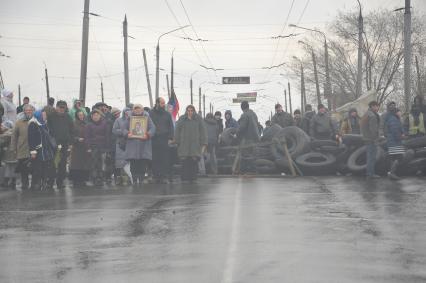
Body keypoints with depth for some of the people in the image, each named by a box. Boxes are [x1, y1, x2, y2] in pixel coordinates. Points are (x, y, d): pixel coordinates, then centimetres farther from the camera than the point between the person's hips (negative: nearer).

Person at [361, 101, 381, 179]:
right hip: (372, 139, -10)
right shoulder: (372, 116, -17)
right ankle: (370, 174, -4)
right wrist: (375, 139, -18)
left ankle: (370, 173, 22)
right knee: (372, 156, -6)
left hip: (367, 138, 10)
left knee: (370, 156, 16)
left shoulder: (367, 114, 16)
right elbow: (373, 129, -23)